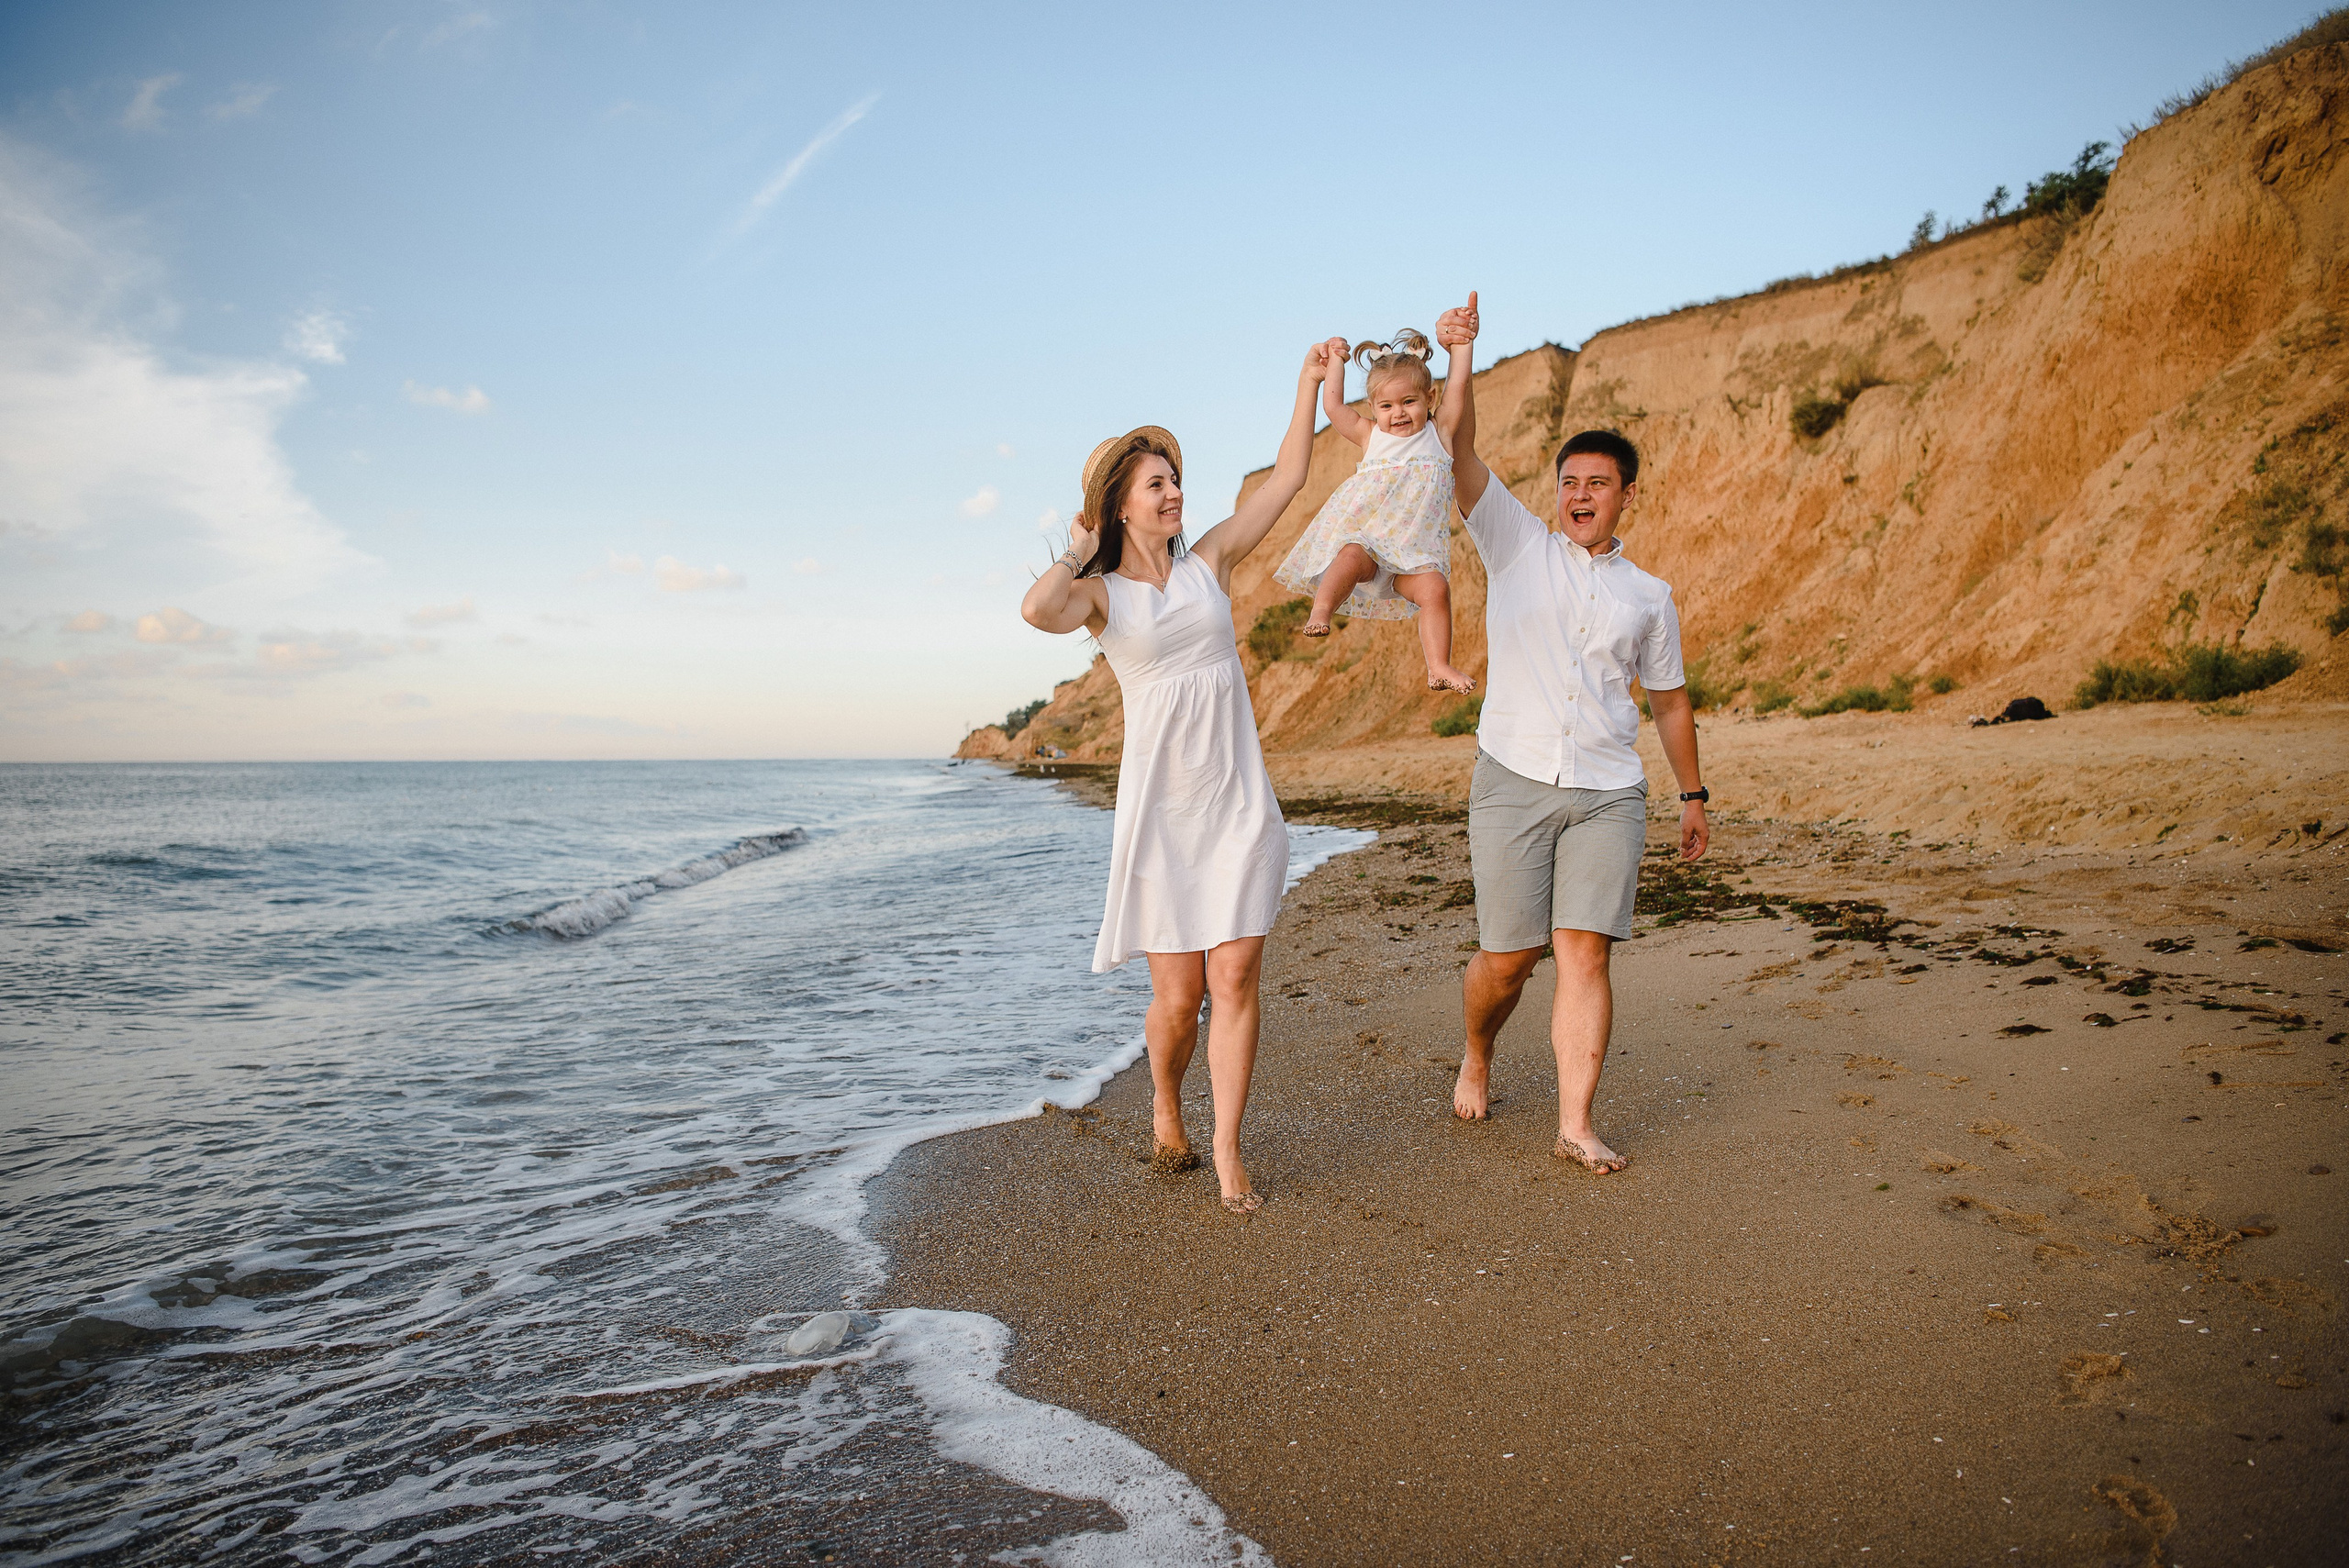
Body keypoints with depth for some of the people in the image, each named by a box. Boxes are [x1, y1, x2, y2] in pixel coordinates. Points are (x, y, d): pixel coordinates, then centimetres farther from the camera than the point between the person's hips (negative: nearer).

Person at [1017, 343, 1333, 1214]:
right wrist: (1078, 554, -8)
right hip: (1161, 806, -2)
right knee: (1177, 994, 2)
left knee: (1235, 979, -4)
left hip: (1239, 805, 3)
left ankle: (1227, 1158, 6)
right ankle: (1165, 1106, 33)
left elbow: (1288, 480, 12)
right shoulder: (1098, 592, 0)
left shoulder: (1208, 563, 11)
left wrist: (1309, 384, 9)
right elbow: (1038, 612, -25)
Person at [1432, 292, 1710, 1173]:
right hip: (1513, 782, -1)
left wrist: (1693, 795, 19)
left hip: (1608, 794, 1)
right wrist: (1461, 358, -12)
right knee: (1506, 958, -1)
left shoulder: (1648, 595, 14)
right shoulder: (1516, 545, 9)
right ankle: (1477, 1058, 30)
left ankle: (1576, 1126, -3)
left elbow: (1668, 699, 20)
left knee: (1585, 953, -8)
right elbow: (1459, 454, -2)